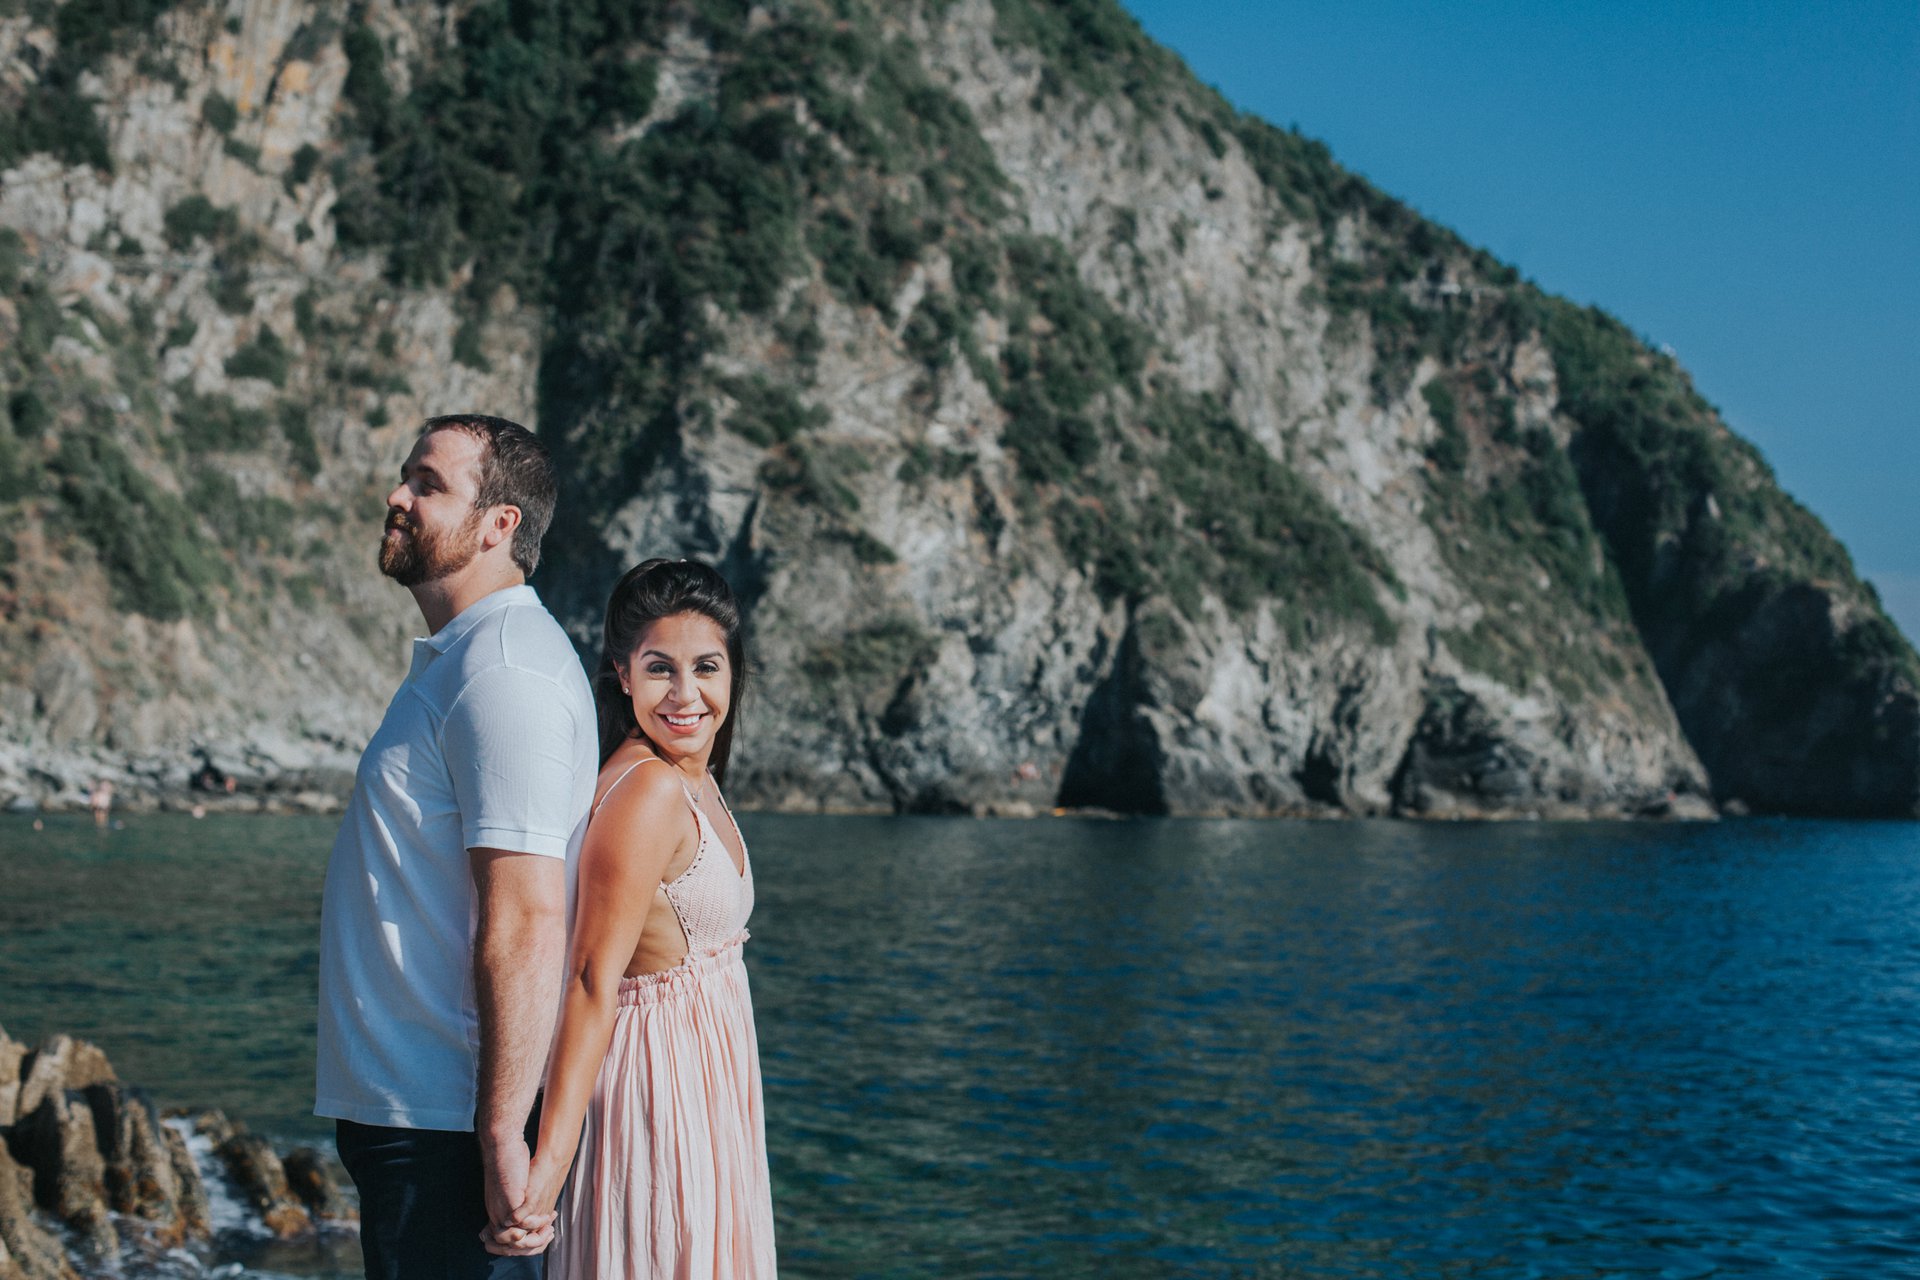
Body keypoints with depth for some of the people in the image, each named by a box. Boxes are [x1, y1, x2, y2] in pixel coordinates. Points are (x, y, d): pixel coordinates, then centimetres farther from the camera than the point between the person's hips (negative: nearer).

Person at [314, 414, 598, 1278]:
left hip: (442, 1128, -10)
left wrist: (502, 1135, -25)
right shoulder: (460, 657, 16)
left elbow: (526, 923, -24)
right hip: (402, 1103, 10)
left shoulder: (503, 671, -18)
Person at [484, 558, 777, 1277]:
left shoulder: (694, 782, 9)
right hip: (661, 1091, -9)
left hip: (703, 1095, 10)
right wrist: (548, 1167, -30)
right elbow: (592, 983, -26)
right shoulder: (648, 792, -20)